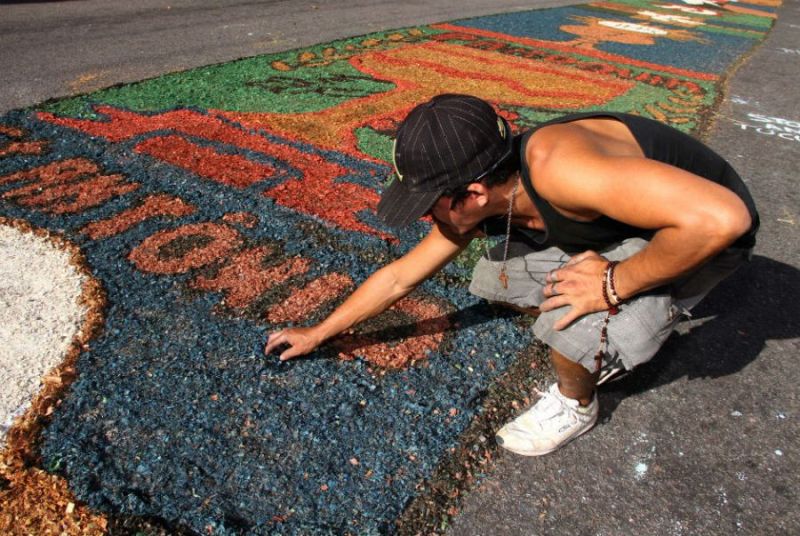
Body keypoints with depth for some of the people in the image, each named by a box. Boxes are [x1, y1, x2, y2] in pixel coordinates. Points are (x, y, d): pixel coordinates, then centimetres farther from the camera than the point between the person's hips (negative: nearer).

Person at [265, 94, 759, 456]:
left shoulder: (556, 166, -39)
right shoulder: (480, 204, -12)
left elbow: (722, 217, -43)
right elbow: (398, 278, 0)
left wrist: (614, 284, -31)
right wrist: (317, 334, 7)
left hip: (701, 237, -7)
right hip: (620, 229, 7)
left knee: (569, 321, -31)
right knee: (492, 279, 0)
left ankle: (575, 406, 5)